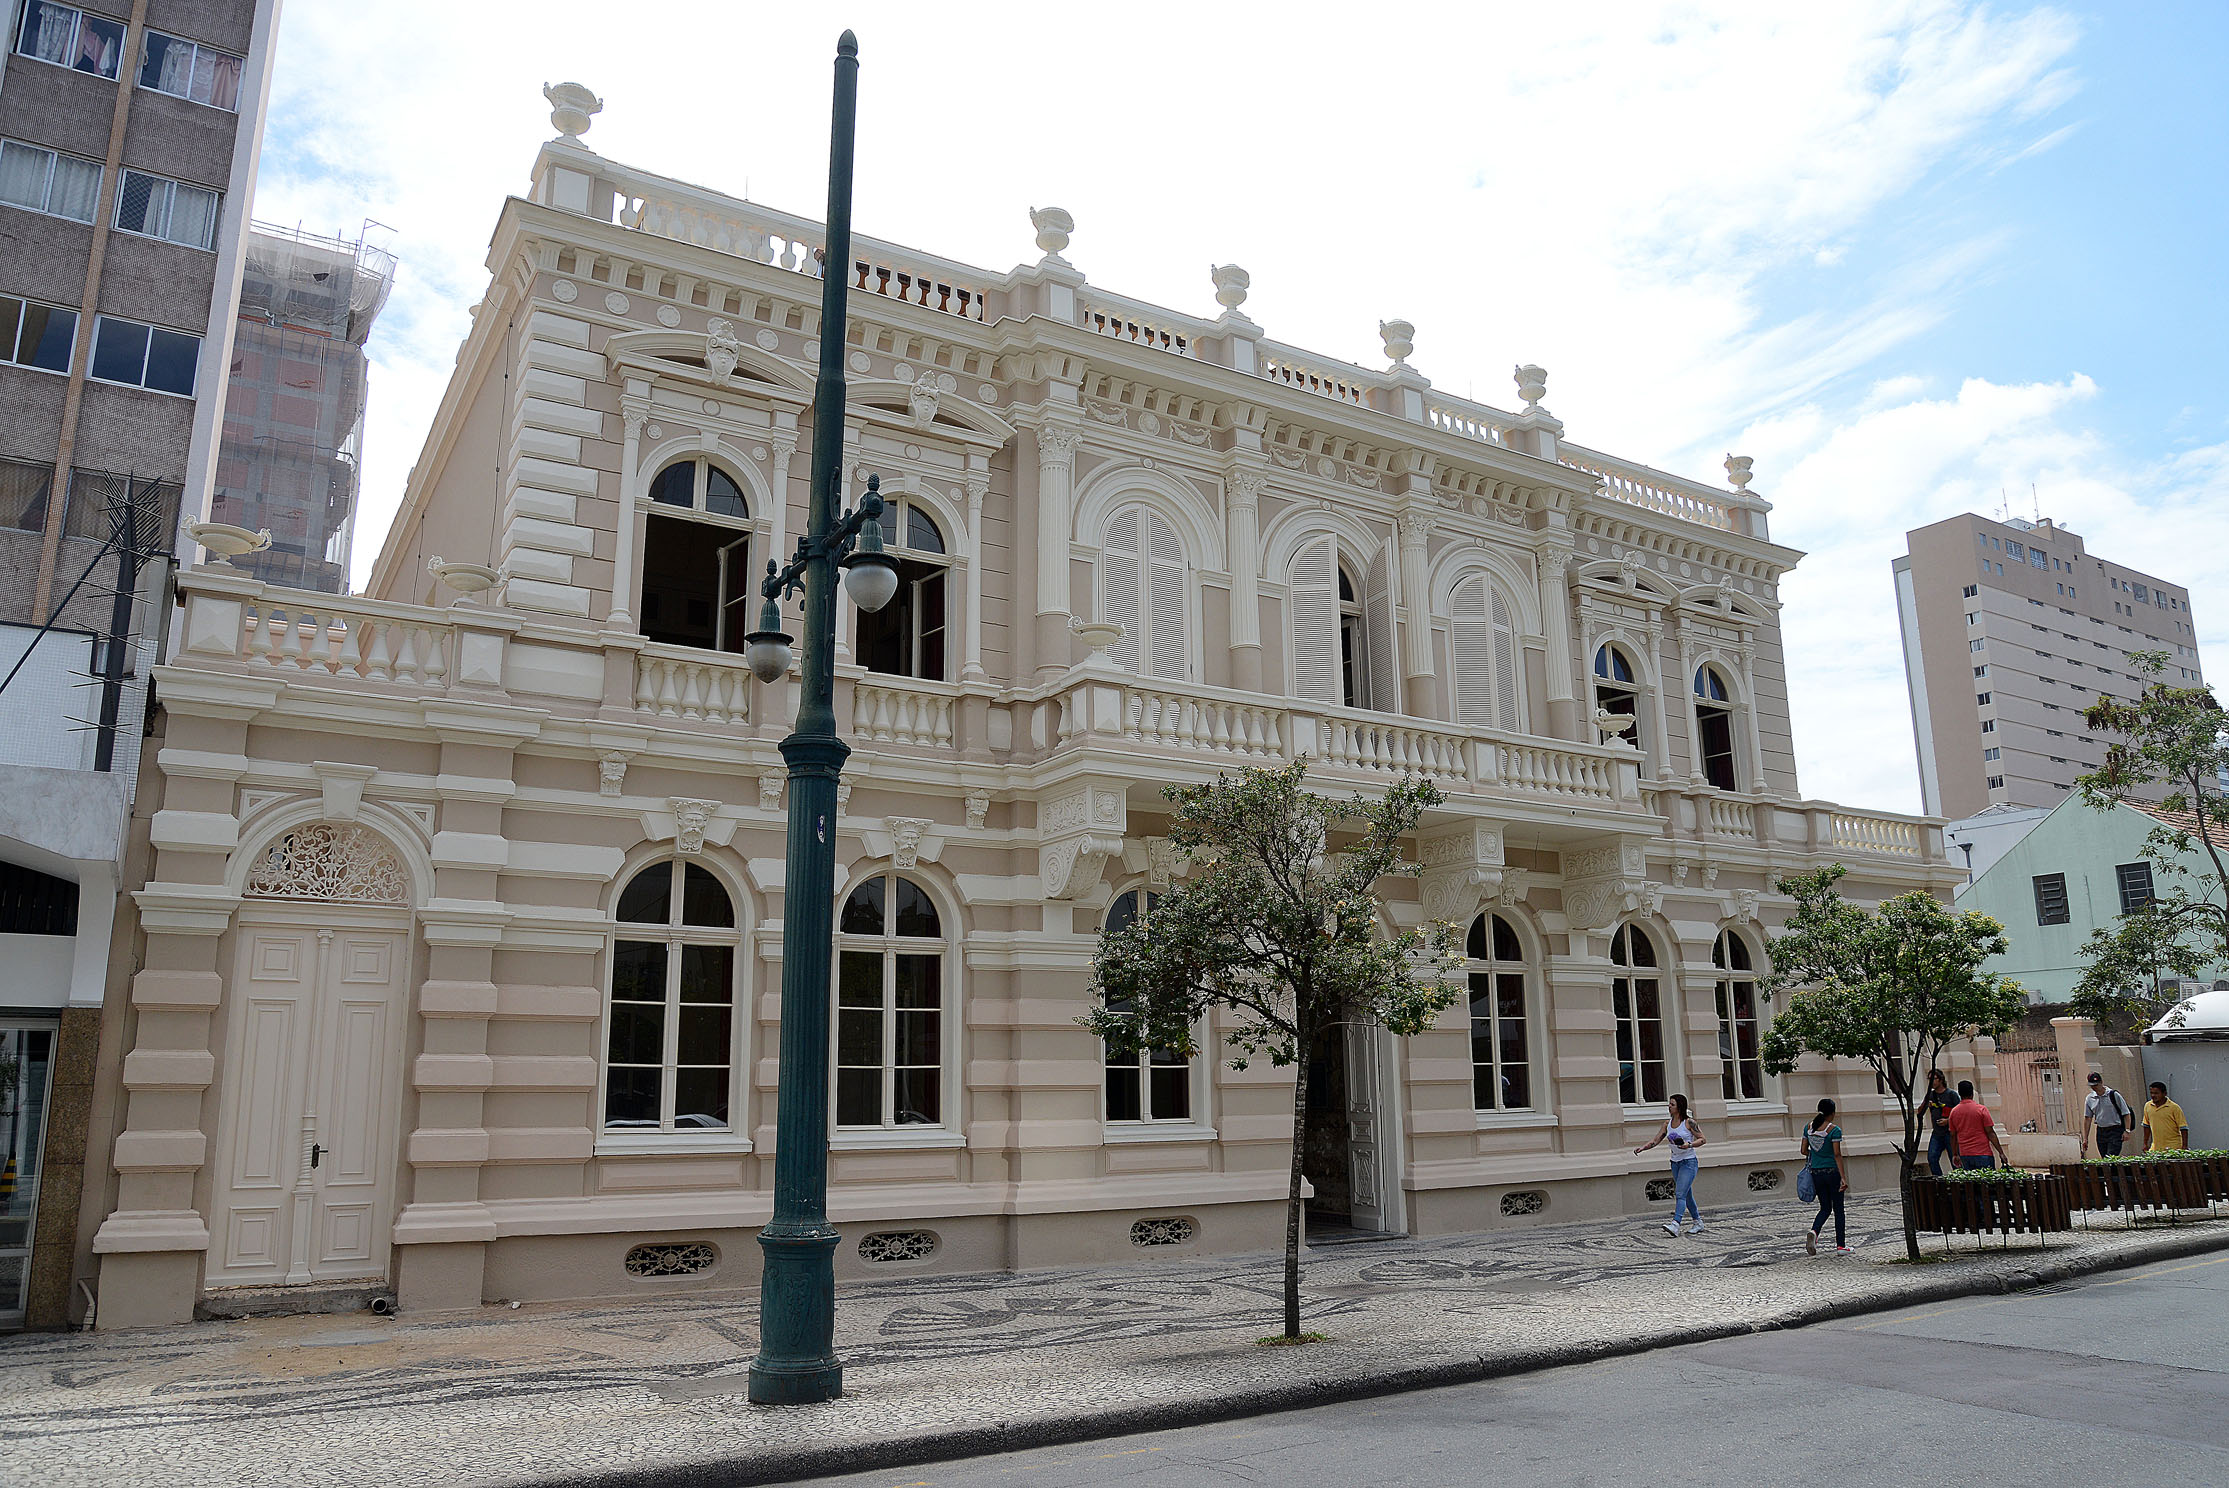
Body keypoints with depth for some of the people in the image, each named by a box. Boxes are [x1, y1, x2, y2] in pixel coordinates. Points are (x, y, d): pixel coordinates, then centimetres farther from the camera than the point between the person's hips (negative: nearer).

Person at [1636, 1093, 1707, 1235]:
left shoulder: (1689, 1122, -11)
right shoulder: (1668, 1123, 7)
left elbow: (1702, 1139, -8)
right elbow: (1656, 1140, 8)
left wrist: (1689, 1145, -25)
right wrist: (1642, 1147, -7)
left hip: (1689, 1162, -6)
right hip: (1675, 1162, 6)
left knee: (1680, 1194, -17)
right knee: (1687, 1195, 13)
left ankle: (1675, 1225, -28)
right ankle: (1698, 1223, 27)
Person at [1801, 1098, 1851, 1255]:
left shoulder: (1809, 1127, 4)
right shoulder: (1834, 1130, -11)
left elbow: (1804, 1151, 6)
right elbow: (1837, 1154, -16)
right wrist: (1843, 1178, -17)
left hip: (1816, 1172, 4)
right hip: (1832, 1171, -4)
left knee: (1825, 1208, 13)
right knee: (1838, 1209, 9)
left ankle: (1813, 1232, -14)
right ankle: (1840, 1246, 12)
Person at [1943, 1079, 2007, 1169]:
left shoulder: (1953, 1111, 4)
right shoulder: (1981, 1109, -7)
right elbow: (1990, 1133, -7)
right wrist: (2001, 1152, -1)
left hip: (1964, 1155, 4)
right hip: (1982, 1153, -3)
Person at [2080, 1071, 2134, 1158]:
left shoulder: (2113, 1095, -4)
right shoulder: (2090, 1099, 8)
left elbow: (2126, 1114, -2)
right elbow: (2087, 1119, 12)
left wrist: (2126, 1130, -13)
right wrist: (2085, 1138, 8)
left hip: (2115, 1131, -5)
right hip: (2100, 1132, 5)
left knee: (2111, 1159, -15)